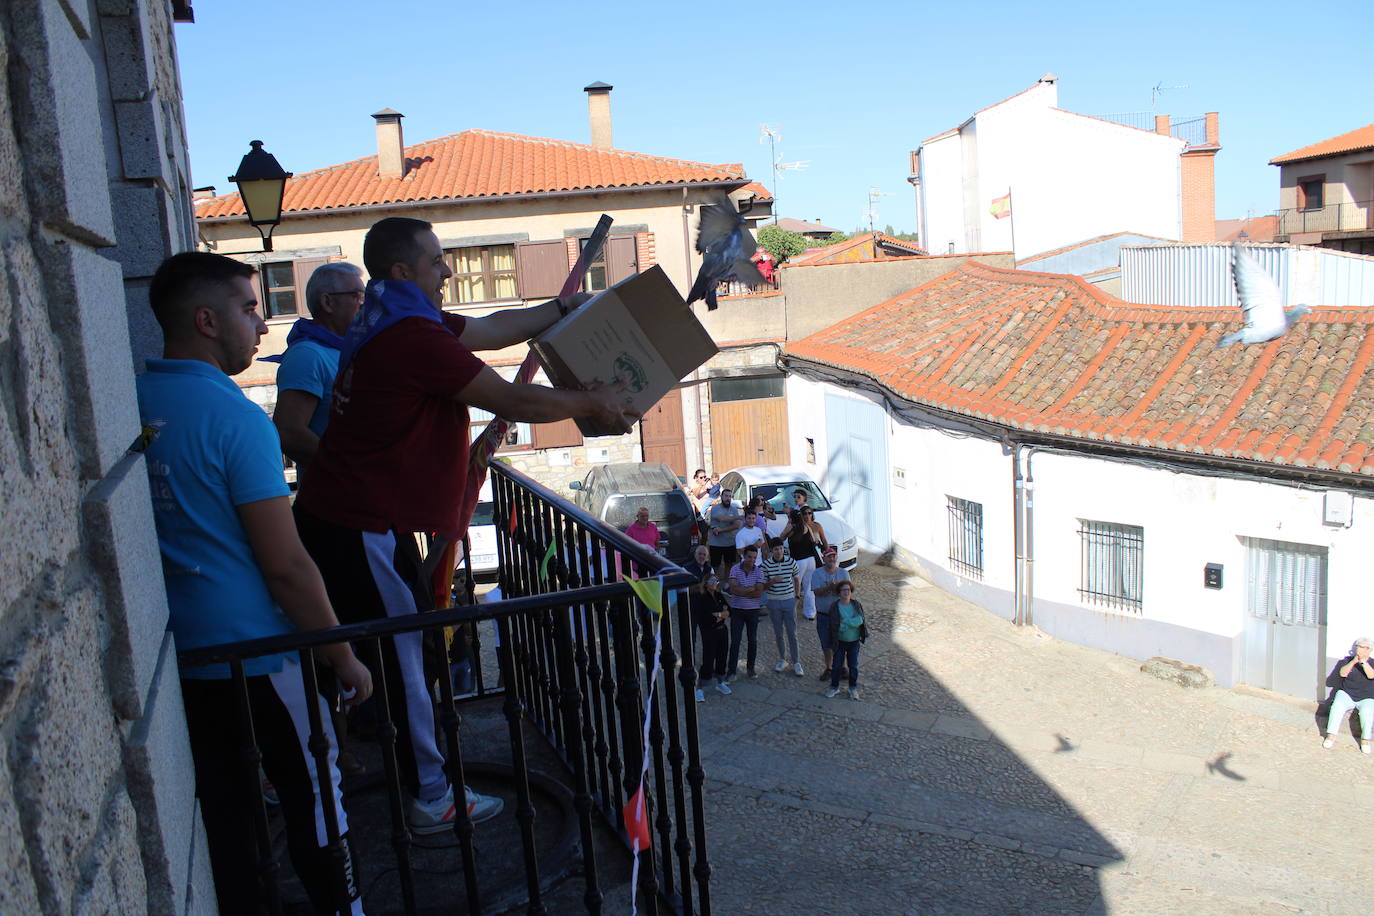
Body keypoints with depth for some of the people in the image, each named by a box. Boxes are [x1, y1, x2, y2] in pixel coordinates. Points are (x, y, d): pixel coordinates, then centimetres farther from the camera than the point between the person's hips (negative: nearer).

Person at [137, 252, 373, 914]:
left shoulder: (129, 405, 1)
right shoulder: (233, 417, -19)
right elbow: (285, 565, -20)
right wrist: (344, 658, -10)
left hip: (176, 654, 7)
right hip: (257, 656, -7)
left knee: (221, 810, 18)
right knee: (315, 808, 10)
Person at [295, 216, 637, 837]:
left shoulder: (396, 322, 12)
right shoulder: (416, 338, -21)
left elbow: (494, 329, 21)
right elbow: (514, 401, -18)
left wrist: (564, 307, 26)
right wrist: (591, 403, -4)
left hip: (338, 515, 10)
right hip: (361, 529, -10)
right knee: (405, 662, 0)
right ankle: (431, 802, 13)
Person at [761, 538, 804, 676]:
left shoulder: (791, 562, -6)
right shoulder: (766, 564, -8)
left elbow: (796, 580, 9)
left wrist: (797, 596, 6)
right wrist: (772, 581, -22)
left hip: (789, 601, 0)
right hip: (773, 602, 0)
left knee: (792, 633, 2)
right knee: (778, 633, 10)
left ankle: (796, 662, 11)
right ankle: (782, 660, 25)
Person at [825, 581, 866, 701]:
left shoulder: (857, 604, -6)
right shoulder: (835, 607, -14)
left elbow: (860, 620, -11)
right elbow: (834, 626, -18)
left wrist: (846, 622, -19)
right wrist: (852, 622, -18)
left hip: (854, 641, 1)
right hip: (840, 641, -1)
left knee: (853, 666, 7)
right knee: (836, 665, 5)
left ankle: (853, 688, 23)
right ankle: (834, 687, 23)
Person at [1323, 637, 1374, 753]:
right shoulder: (1348, 660, 7)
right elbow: (1342, 673, -11)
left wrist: (1363, 662, -29)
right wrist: (1354, 661, -24)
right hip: (1347, 695, 1)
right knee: (1337, 705, -30)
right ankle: (1331, 736, -28)